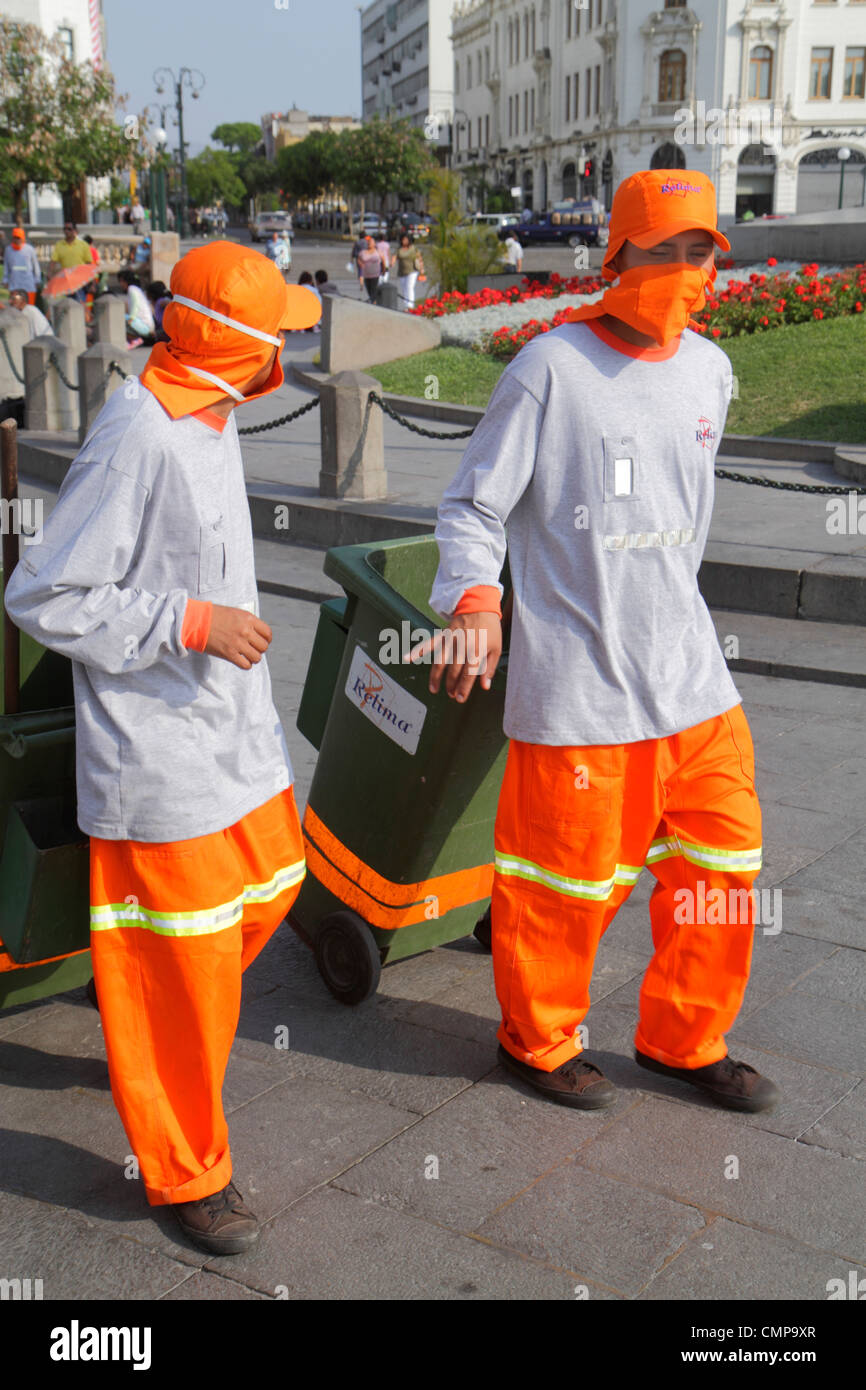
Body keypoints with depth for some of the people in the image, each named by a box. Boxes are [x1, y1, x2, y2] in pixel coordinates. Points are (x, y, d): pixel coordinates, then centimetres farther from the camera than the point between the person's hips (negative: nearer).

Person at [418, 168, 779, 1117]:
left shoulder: (708, 371, 10)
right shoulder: (550, 367, -9)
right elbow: (473, 505, -8)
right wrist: (473, 601, -24)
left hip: (690, 668, 7)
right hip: (576, 676, -6)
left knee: (722, 861, 13)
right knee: (568, 877, 4)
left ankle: (684, 1039, 34)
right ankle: (537, 1040, 30)